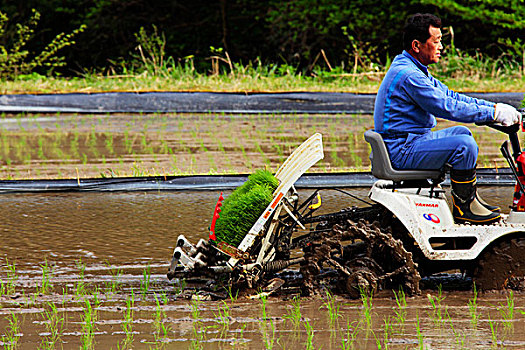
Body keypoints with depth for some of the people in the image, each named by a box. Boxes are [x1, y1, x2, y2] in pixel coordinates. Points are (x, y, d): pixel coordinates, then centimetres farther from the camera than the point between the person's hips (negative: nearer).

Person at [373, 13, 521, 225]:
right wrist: (493, 112, -19)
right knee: (464, 145, -21)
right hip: (401, 150, -11)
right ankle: (463, 208, -8)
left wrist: (492, 107, 4)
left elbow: (449, 96, 13)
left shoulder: (414, 70, 14)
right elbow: (447, 108, -24)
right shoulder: (408, 75, -21)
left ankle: (471, 199, 20)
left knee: (462, 132, 21)